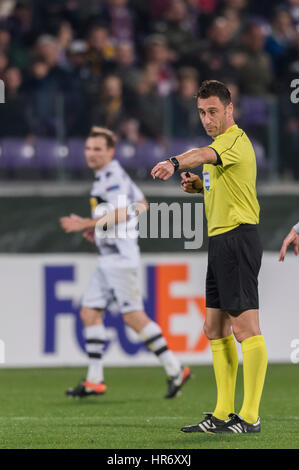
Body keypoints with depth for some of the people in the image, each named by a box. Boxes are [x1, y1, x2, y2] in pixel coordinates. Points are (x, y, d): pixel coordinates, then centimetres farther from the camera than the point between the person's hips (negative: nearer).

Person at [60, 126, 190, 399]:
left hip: (121, 257, -10)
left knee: (133, 316, -11)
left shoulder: (112, 175, -11)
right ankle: (94, 381, 6)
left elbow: (121, 213, -23)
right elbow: (141, 205, 27)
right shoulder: (108, 175, 19)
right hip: (109, 259, 10)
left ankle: (175, 370, -7)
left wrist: (87, 224, -20)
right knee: (90, 312, 6)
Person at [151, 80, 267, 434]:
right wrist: (199, 185, 12)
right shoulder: (222, 143, 20)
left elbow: (206, 155, -36)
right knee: (215, 330, 12)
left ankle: (250, 416, -12)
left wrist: (176, 163, -56)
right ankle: (223, 414, 17)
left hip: (237, 238, -11)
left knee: (245, 327, -11)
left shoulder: (235, 140, -13)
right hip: (220, 241, 11)